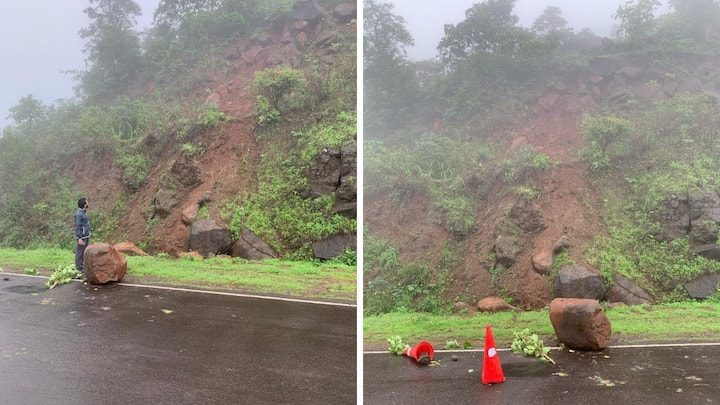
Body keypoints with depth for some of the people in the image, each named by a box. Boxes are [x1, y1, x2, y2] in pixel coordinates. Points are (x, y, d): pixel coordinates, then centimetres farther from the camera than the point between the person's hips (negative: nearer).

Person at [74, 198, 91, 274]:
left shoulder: (85, 212, 13)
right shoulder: (79, 214, -15)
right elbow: (77, 227, -17)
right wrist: (79, 238, -20)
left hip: (86, 236, 9)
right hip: (82, 237, -9)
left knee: (84, 253, 14)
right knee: (79, 253, -3)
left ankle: (83, 267, 22)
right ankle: (79, 269, 2)